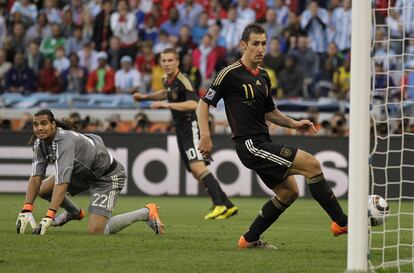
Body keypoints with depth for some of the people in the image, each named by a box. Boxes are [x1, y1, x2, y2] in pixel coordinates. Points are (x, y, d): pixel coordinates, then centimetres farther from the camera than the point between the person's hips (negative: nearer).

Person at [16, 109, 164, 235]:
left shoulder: (65, 140, -35)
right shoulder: (40, 143, -9)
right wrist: (26, 210, -24)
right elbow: (35, 178, -11)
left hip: (107, 177, -9)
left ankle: (146, 213, 0)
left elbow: (62, 182, -42)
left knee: (96, 232, -17)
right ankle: (74, 213, 30)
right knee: (42, 189, 0)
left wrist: (49, 217, -47)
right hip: (83, 173, 9)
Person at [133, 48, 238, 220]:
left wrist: (166, 104, -32)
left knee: (197, 166, -25)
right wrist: (146, 97, 28)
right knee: (197, 173, 7)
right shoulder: (167, 80, 11)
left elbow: (193, 103, -32)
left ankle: (218, 205, -31)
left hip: (192, 126, -9)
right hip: (181, 129, 9)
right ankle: (228, 207, 11)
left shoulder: (183, 81, -17)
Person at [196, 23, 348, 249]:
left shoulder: (263, 76, 14)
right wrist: (205, 136, -19)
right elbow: (203, 104, -7)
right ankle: (341, 222, -8)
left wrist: (294, 124, 11)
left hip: (262, 144, 9)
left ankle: (250, 239, 19)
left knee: (289, 191, 13)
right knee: (312, 164, -14)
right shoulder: (230, 74, -10)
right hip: (250, 145, -9)